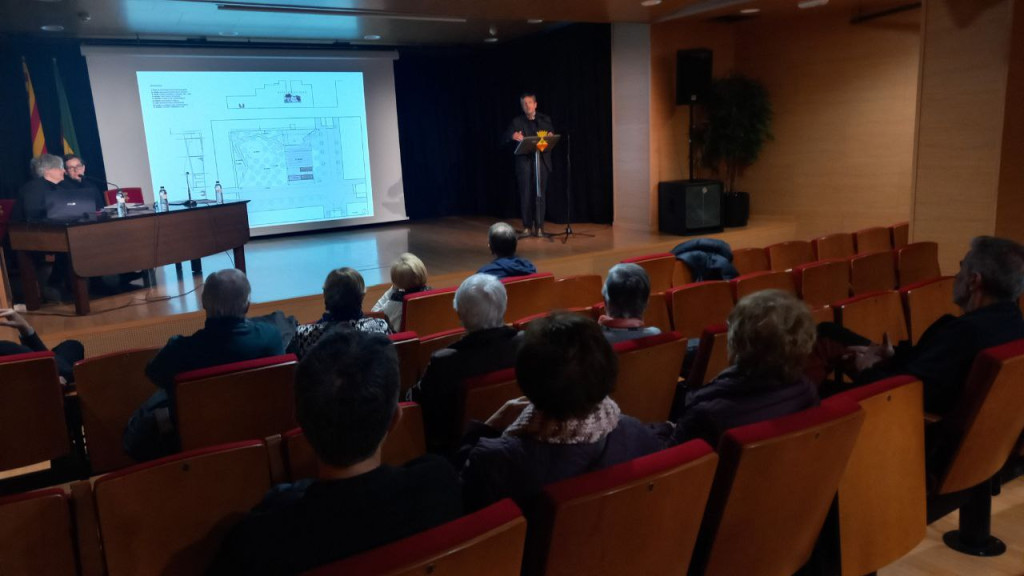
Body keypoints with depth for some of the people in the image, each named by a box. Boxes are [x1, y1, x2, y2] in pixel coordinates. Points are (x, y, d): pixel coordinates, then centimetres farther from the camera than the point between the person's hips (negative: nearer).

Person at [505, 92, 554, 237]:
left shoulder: (545, 119, 13)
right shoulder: (517, 121, 9)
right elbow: (507, 134, -5)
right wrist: (513, 136, -29)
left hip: (541, 161, 1)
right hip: (524, 161, -1)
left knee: (540, 194, -2)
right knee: (526, 194, -2)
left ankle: (539, 226, 2)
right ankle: (527, 226, 4)